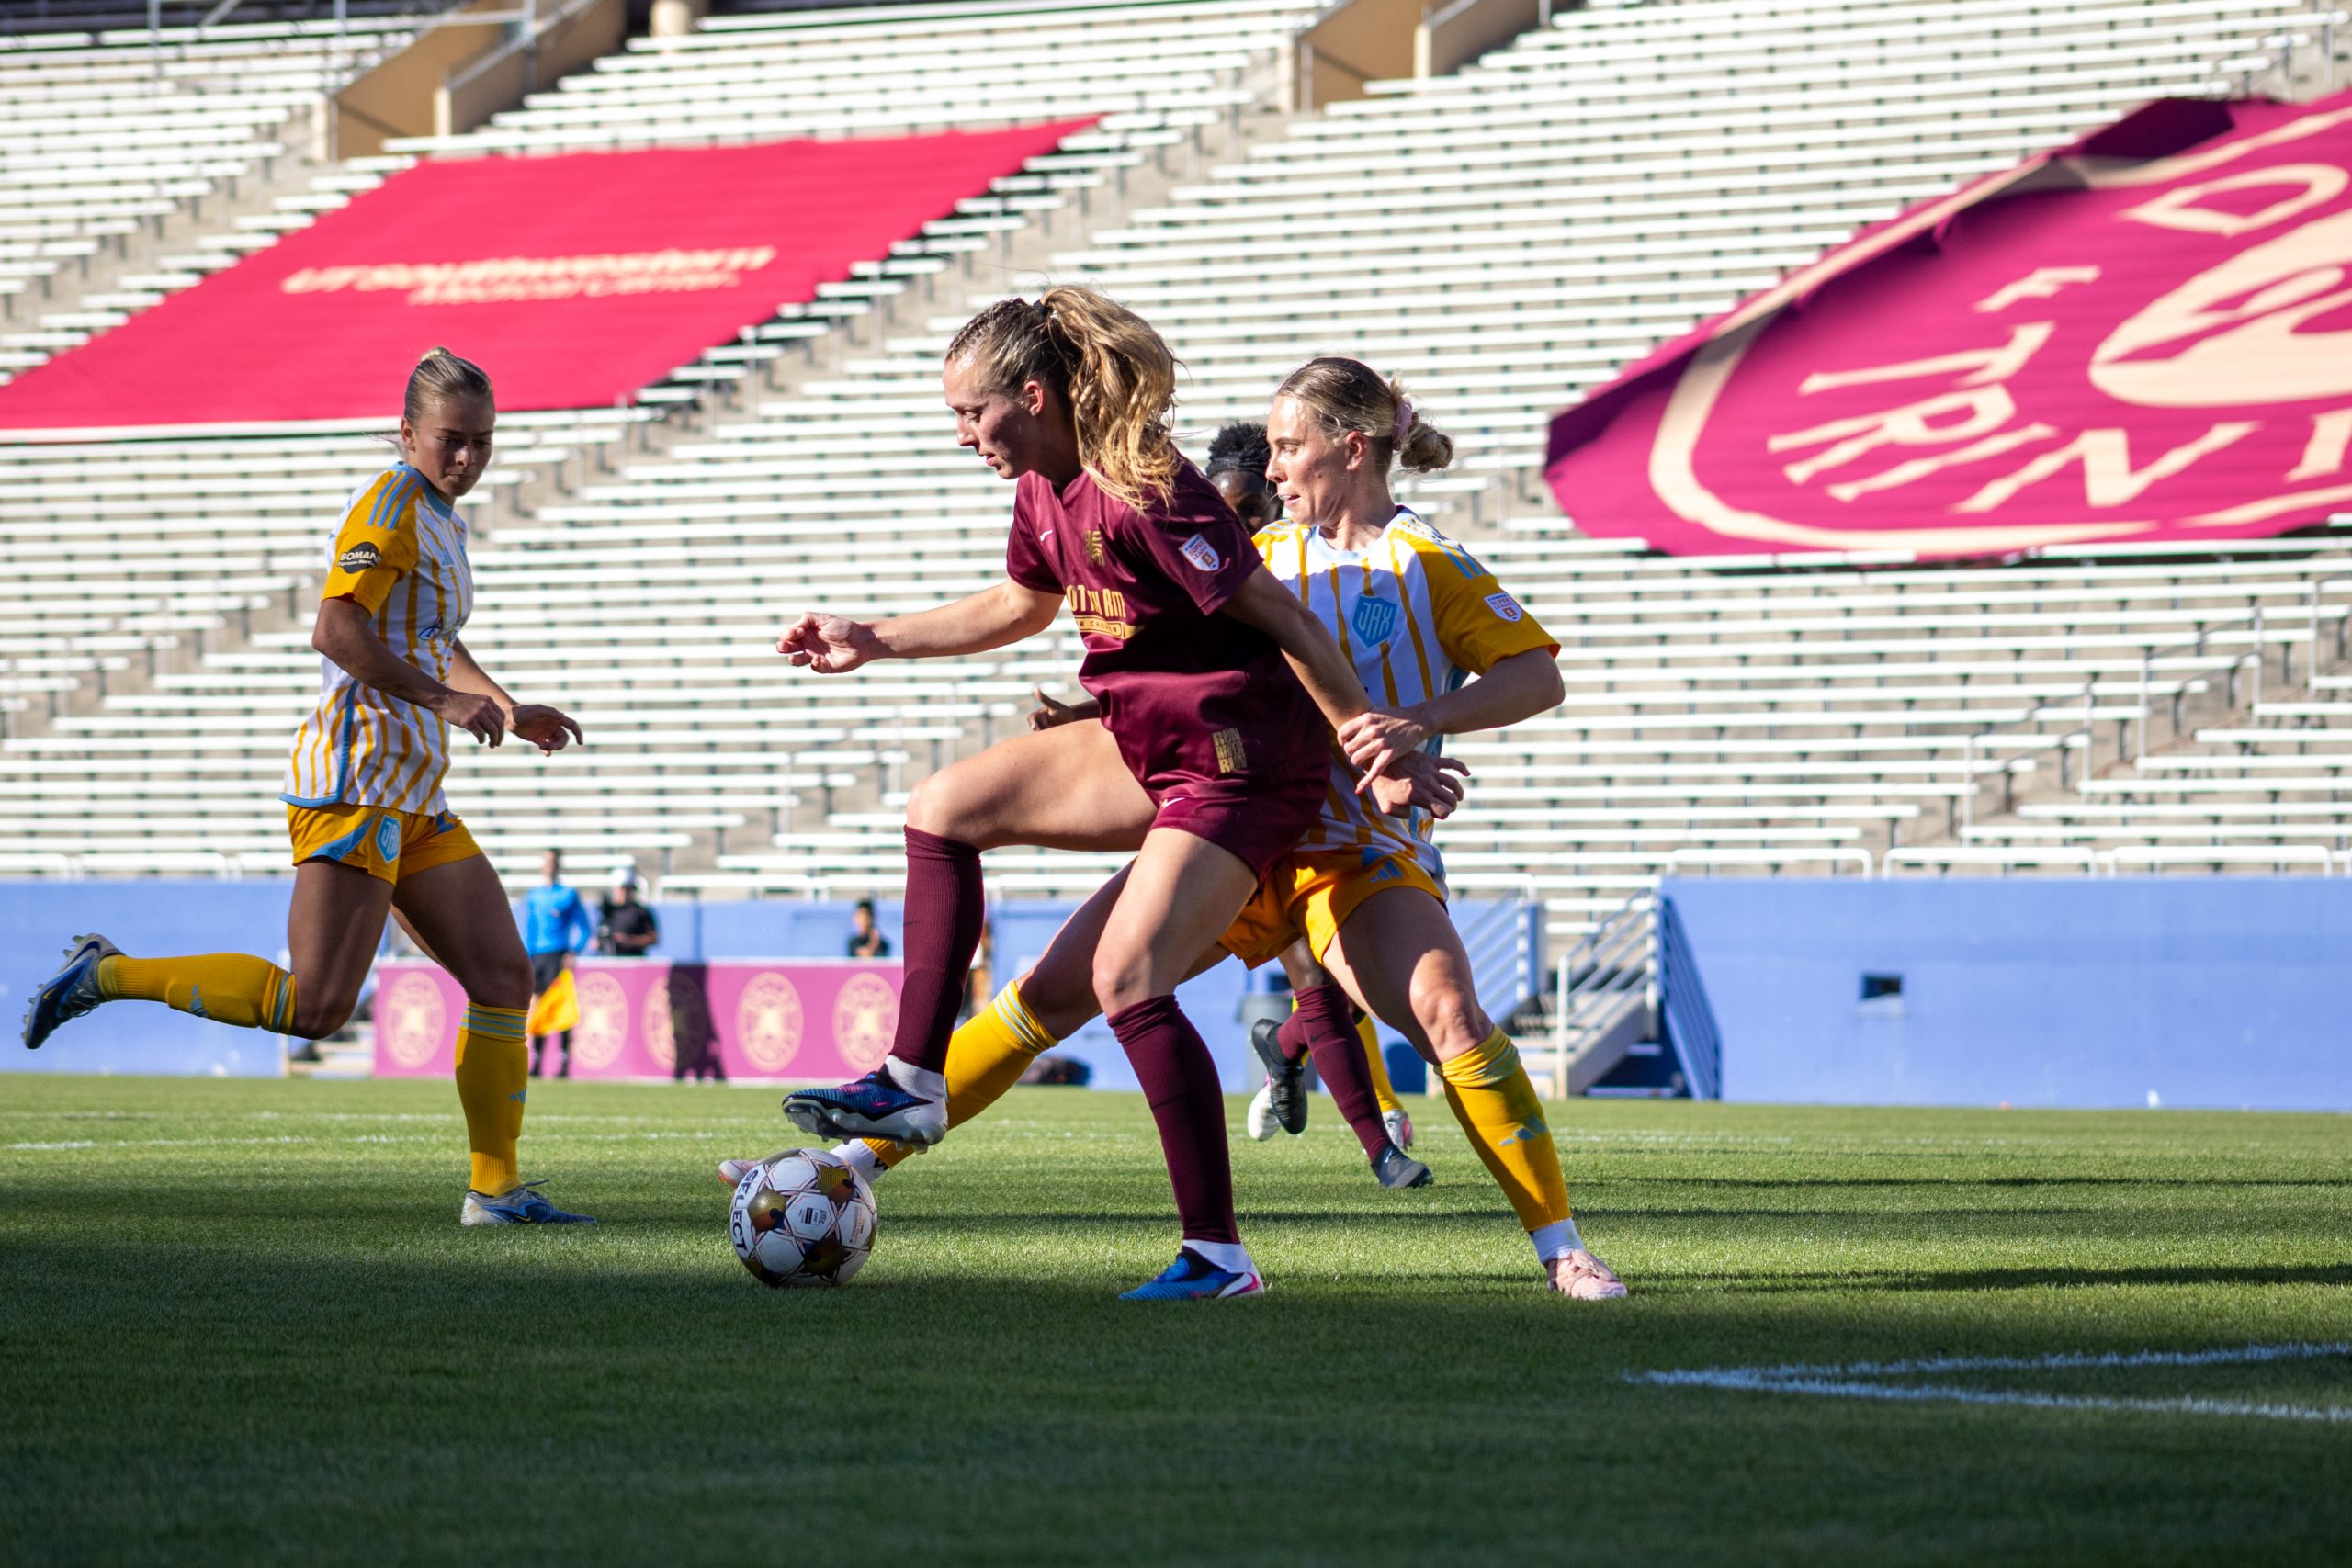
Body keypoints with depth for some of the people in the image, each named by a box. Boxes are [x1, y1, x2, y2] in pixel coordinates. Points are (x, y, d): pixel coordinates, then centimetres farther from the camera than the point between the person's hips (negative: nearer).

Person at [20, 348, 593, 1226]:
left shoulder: (444, 522, 20)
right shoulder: (392, 506, -9)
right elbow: (336, 630, -22)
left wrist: (508, 713, 24)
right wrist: (444, 699, -20)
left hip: (413, 802, 10)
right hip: (358, 781, -10)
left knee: (504, 978, 4)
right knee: (316, 1007, -15)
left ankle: (496, 1189, 8)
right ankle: (108, 975, -4)